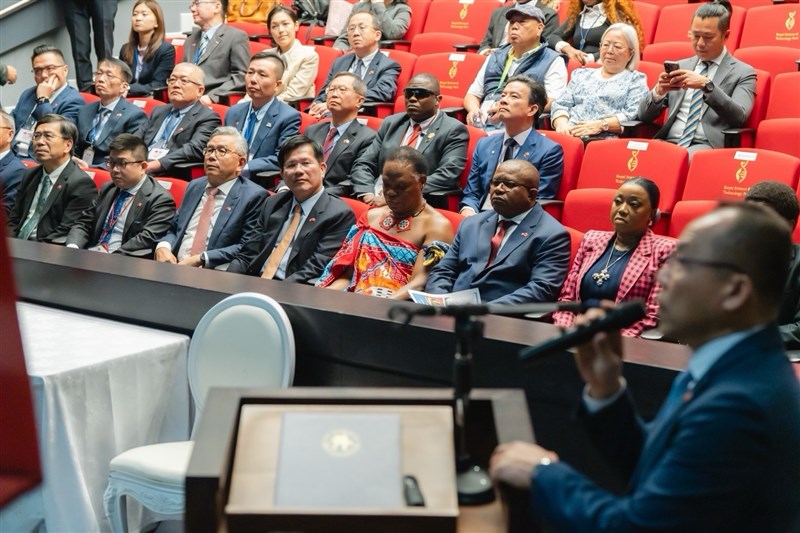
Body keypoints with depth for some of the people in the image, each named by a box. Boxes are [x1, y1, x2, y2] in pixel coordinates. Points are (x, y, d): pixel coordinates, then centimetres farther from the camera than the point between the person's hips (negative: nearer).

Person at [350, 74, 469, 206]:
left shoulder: (453, 130, 0)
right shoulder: (391, 123, 16)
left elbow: (447, 176, -13)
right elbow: (363, 164, 13)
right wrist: (368, 195, -8)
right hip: (376, 200, 5)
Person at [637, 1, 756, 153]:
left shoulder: (743, 73, 7)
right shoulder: (680, 67, 19)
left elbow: (739, 117, -11)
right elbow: (644, 115, 14)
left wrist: (707, 86, -22)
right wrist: (658, 91, -8)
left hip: (707, 147, -4)